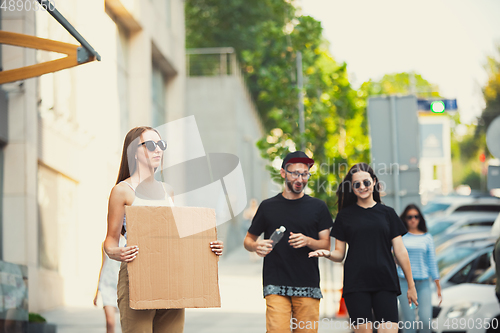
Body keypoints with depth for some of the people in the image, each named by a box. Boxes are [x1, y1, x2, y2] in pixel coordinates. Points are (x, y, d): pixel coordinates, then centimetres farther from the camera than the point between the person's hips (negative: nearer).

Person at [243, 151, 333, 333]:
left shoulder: (318, 207, 10)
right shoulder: (268, 206, 11)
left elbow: (326, 245, 8)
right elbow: (248, 240, 17)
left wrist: (308, 241, -13)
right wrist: (256, 246, -7)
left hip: (308, 285, 1)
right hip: (276, 285, -1)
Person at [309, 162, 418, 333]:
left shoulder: (387, 213, 11)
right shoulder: (345, 215, 10)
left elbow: (400, 251, 10)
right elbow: (339, 253, 10)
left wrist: (411, 285, 10)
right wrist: (328, 254, -14)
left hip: (385, 283, 0)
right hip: (356, 285, 0)